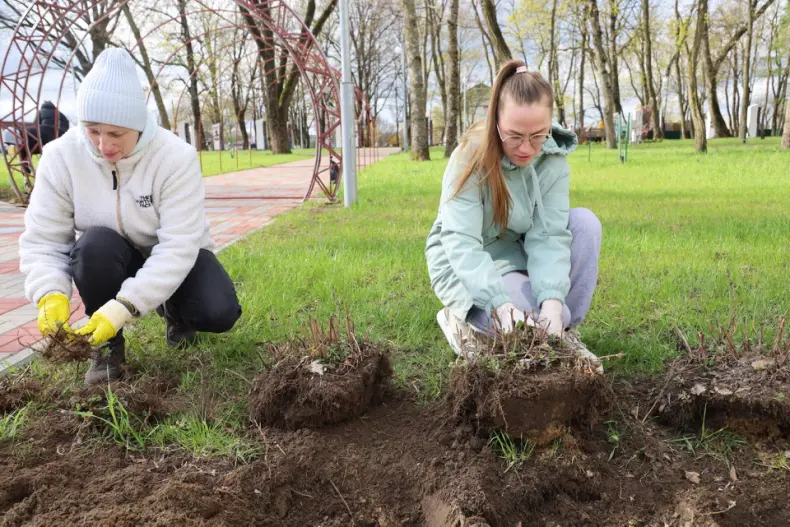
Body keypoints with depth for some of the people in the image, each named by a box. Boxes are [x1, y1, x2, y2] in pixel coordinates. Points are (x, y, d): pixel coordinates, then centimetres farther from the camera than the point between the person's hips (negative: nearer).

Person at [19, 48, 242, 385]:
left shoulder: (176, 157, -29)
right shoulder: (60, 156, -20)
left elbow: (178, 248, -33)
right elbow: (42, 240, -18)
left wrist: (124, 306, -41)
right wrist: (51, 295, -38)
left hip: (174, 258, -1)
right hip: (108, 261, 2)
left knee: (219, 314, -27)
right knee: (95, 244, -34)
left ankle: (173, 310, 11)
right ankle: (108, 345, -10)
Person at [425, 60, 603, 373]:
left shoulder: (553, 159, -12)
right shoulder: (471, 157, -24)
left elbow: (548, 235, -21)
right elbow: (461, 242, -32)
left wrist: (553, 300, -38)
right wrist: (501, 304, -46)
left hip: (520, 254, 5)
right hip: (466, 265, -5)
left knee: (585, 223, -19)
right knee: (523, 315, -30)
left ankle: (564, 329, -9)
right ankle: (464, 317, 0)